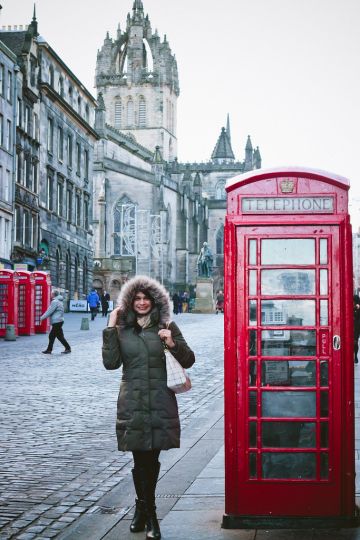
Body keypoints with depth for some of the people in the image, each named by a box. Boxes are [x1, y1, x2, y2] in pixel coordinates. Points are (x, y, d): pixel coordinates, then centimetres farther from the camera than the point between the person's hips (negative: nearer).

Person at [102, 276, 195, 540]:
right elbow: (111, 362, -4)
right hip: (133, 403, 0)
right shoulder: (122, 329, 6)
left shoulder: (167, 327, 5)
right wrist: (111, 329, -6)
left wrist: (173, 343, -13)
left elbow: (188, 360, 5)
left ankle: (144, 509, 20)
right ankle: (148, 512, 13)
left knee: (151, 458, 3)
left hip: (160, 402, 0)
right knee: (140, 458, 0)